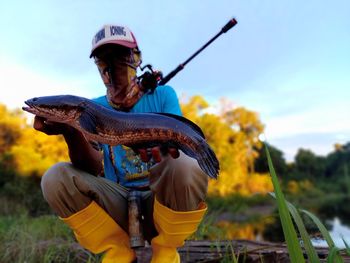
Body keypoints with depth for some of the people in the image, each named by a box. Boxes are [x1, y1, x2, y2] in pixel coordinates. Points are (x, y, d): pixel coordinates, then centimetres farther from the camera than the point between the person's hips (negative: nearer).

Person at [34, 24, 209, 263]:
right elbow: (93, 169, -9)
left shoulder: (162, 95, 1)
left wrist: (167, 149, -36)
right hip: (117, 202, 2)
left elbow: (178, 151, -11)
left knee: (188, 168, -33)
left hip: (161, 198, -1)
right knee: (55, 178, -21)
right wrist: (71, 133, -29)